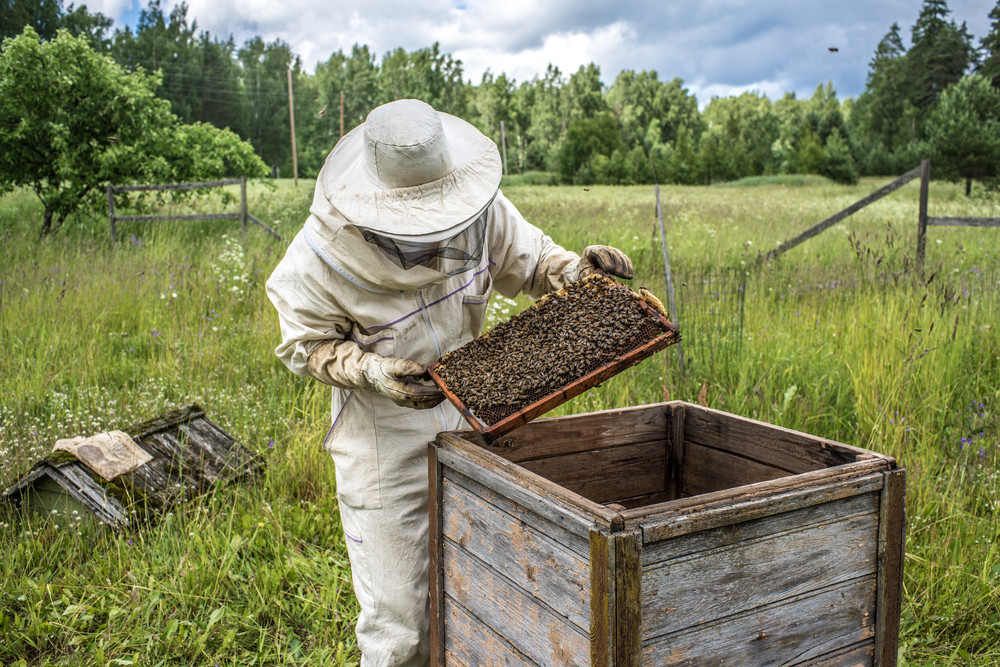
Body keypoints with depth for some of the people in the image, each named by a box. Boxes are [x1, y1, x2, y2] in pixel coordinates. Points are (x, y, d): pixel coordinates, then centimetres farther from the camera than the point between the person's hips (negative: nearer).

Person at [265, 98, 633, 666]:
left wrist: (575, 268, -15)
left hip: (470, 423, 4)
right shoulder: (323, 254, -22)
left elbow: (528, 258, 5)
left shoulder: (480, 207, -13)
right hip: (386, 444, -3)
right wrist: (370, 370, -28)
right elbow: (307, 344, -10)